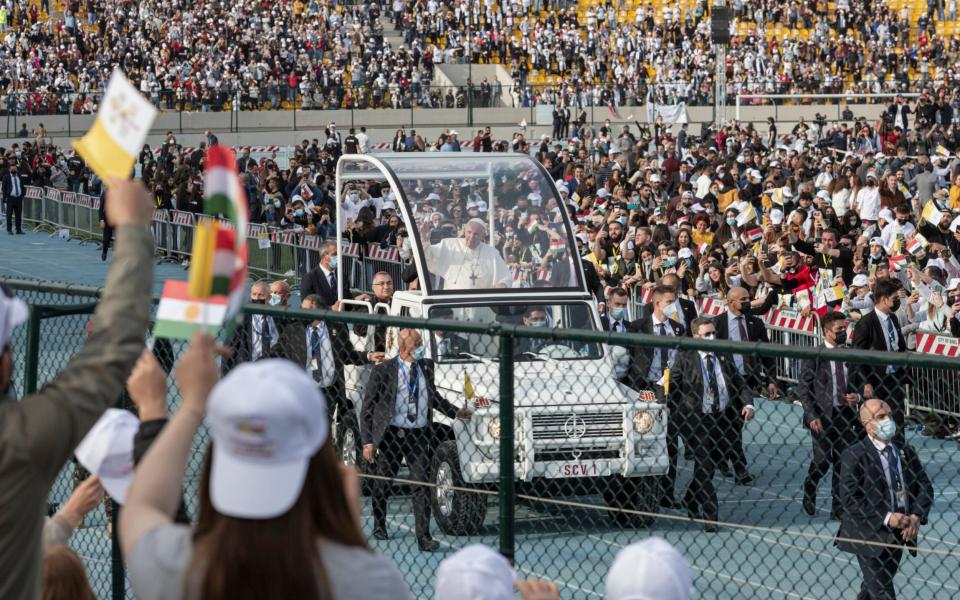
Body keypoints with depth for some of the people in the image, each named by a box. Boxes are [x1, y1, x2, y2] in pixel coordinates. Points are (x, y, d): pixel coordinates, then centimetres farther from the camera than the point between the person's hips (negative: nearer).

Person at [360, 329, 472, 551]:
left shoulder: (426, 367, 7)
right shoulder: (383, 371, -6)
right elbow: (367, 409, -3)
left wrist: (455, 412, 14)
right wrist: (367, 441, -8)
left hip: (419, 435, 2)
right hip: (391, 434, -2)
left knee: (422, 485, -8)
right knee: (382, 485, 13)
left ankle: (423, 537, -8)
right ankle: (379, 527, 35)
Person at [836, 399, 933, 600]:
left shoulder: (906, 453, 10)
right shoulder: (854, 455, -9)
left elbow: (925, 487, 11)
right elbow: (849, 499, -15)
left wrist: (916, 517, -8)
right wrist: (886, 517, -21)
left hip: (899, 535, 6)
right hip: (870, 536, -6)